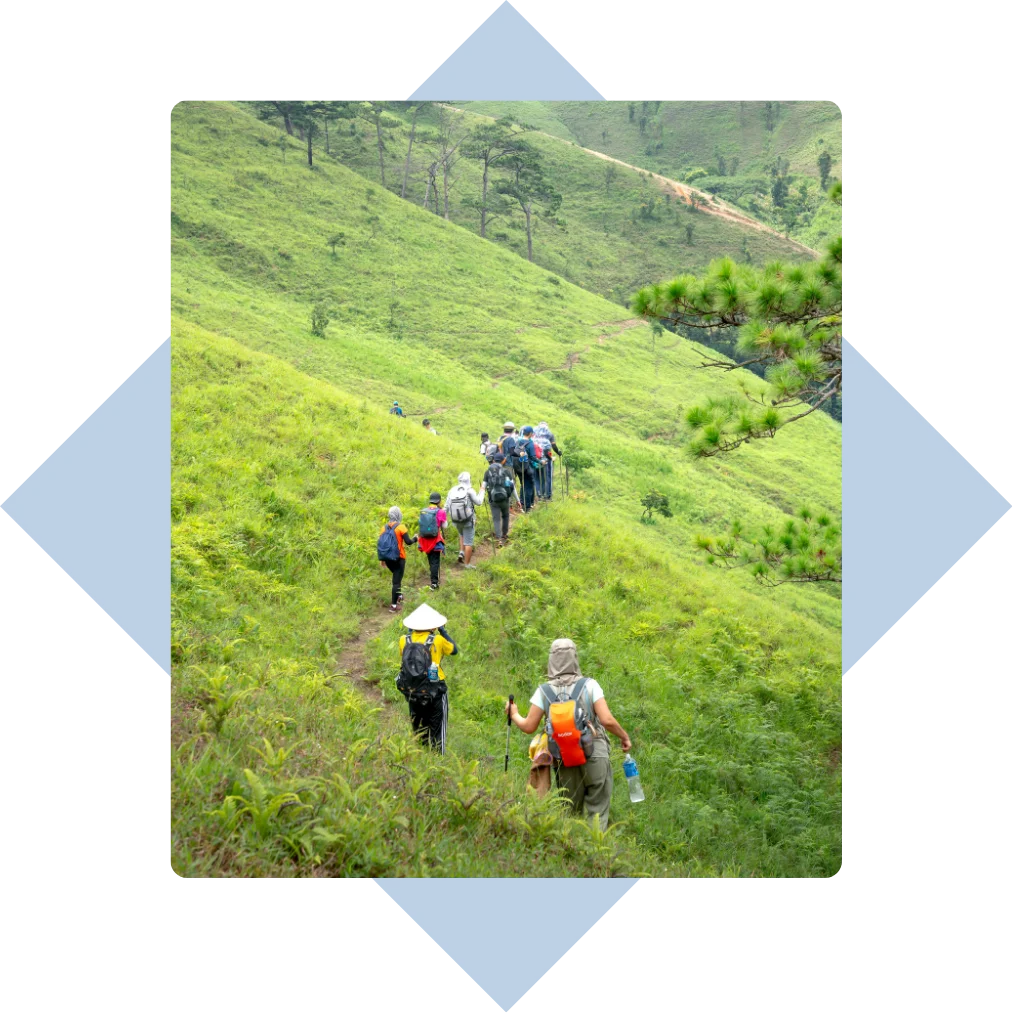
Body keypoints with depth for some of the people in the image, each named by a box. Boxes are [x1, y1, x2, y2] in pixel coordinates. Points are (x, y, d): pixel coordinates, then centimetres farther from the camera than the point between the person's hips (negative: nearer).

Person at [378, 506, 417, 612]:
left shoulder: (384, 528, 4)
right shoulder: (401, 527, -11)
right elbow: (408, 542, -16)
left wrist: (382, 559, 15)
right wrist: (415, 539, 5)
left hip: (387, 558, 5)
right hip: (398, 558, -5)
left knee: (396, 576, 29)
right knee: (396, 580, -1)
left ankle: (399, 596, 39)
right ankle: (394, 605, -1)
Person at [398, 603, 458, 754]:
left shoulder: (404, 640, -9)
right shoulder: (438, 640, -15)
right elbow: (454, 650, 1)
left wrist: (411, 632, 11)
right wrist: (443, 631, 7)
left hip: (413, 690, 3)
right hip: (435, 689, -3)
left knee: (418, 727, 18)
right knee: (437, 726, 9)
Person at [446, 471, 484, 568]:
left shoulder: (452, 490, -1)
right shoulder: (469, 490, -15)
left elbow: (447, 507, 0)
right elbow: (478, 502, -7)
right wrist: (482, 492, 7)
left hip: (456, 520, 4)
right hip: (468, 520, -4)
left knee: (461, 535, 32)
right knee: (468, 542, 5)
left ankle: (461, 552, 15)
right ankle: (467, 564, 9)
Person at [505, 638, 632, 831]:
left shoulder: (544, 691, -1)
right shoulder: (589, 685, -5)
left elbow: (529, 726, 0)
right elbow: (607, 720, -10)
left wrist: (514, 715, 20)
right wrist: (624, 736, 7)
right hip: (596, 757, -2)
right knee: (597, 814, 6)